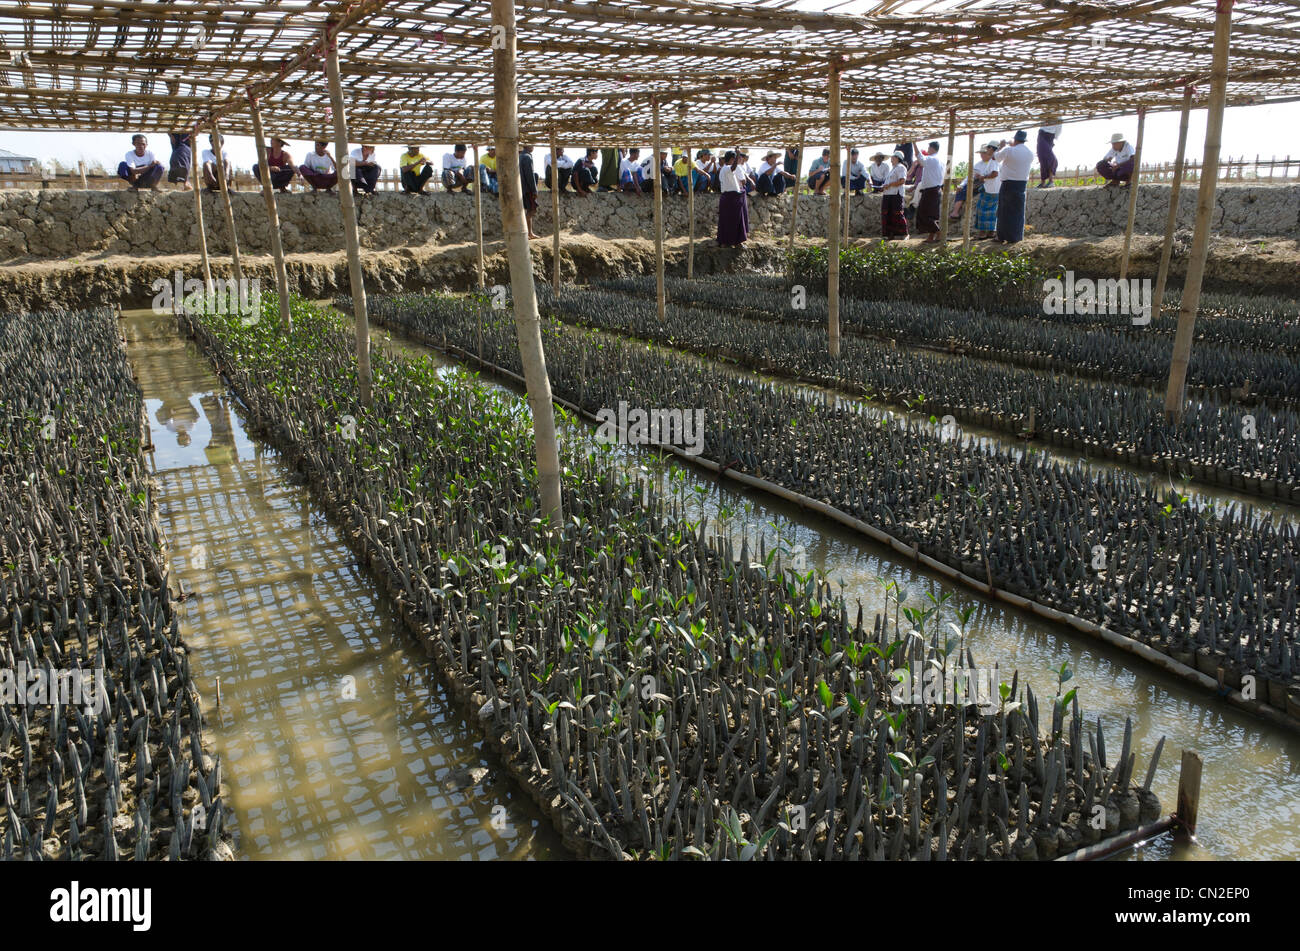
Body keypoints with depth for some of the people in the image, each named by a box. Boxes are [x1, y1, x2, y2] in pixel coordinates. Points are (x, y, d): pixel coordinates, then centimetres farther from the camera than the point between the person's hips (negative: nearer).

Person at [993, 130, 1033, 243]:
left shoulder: (1009, 150, -14)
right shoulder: (1030, 153, 5)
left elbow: (995, 157, -1)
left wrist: (1002, 146, 17)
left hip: (1008, 184, -5)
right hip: (1023, 184, 5)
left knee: (1005, 211, 2)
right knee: (1018, 212, 11)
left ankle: (1003, 237, 4)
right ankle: (1016, 237, 12)